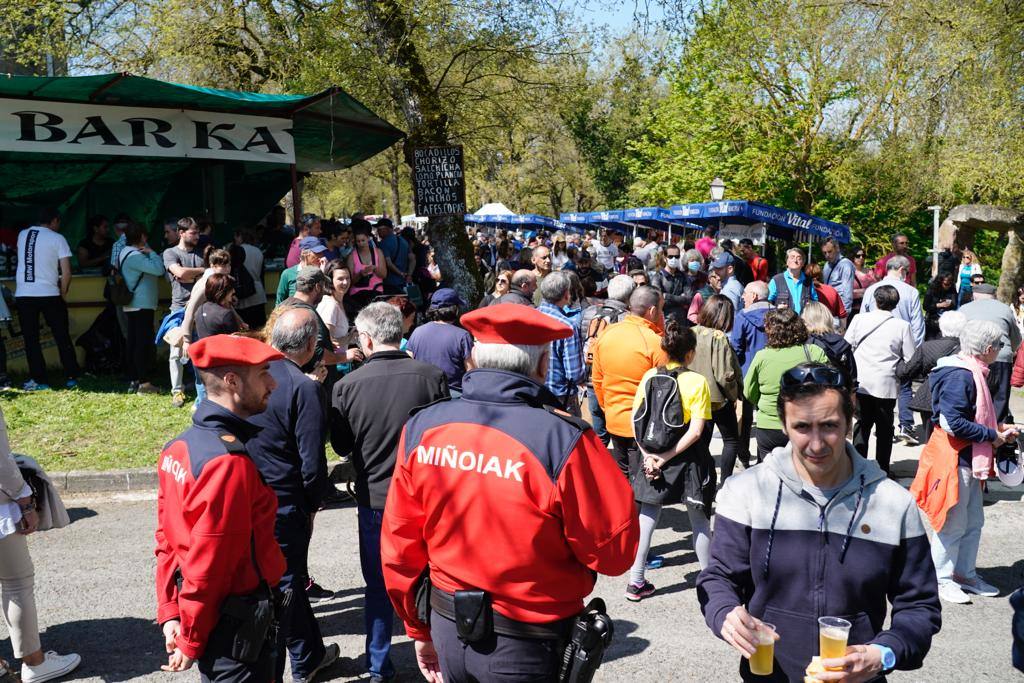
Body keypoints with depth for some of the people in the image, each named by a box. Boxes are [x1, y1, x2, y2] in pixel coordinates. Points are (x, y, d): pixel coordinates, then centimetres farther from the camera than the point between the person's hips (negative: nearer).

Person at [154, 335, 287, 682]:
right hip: (236, 626, -9)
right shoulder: (230, 462, -26)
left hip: (210, 616, 9)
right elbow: (208, 564, -23)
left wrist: (170, 612, 8)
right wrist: (191, 643, -13)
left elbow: (167, 539, 6)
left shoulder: (179, 448, 3)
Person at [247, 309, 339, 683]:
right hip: (284, 506, -7)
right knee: (283, 586, 9)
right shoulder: (304, 388, -20)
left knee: (290, 579, 23)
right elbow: (312, 462, -18)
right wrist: (312, 505, -2)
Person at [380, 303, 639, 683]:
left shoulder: (422, 428, -8)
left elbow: (400, 544, 0)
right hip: (529, 646, -4)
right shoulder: (563, 440, -24)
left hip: (448, 632, 4)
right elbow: (616, 552, -15)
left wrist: (420, 630, 14)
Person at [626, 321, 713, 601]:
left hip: (651, 456, 3)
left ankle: (636, 581, 13)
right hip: (687, 461, -3)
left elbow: (636, 419, -5)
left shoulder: (649, 376, -2)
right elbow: (696, 431, -17)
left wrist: (649, 455, -7)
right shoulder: (697, 381, -12)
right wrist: (668, 457, -14)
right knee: (699, 519, 14)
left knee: (647, 516, 11)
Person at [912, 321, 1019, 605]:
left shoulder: (971, 373, 9)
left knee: (974, 521, 18)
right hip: (954, 460, -10)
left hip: (969, 460, 10)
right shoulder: (960, 376, -22)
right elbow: (953, 423, -26)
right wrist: (992, 436, -17)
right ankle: (942, 579, 17)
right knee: (953, 524, 3)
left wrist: (998, 427, 7)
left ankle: (965, 573, 32)